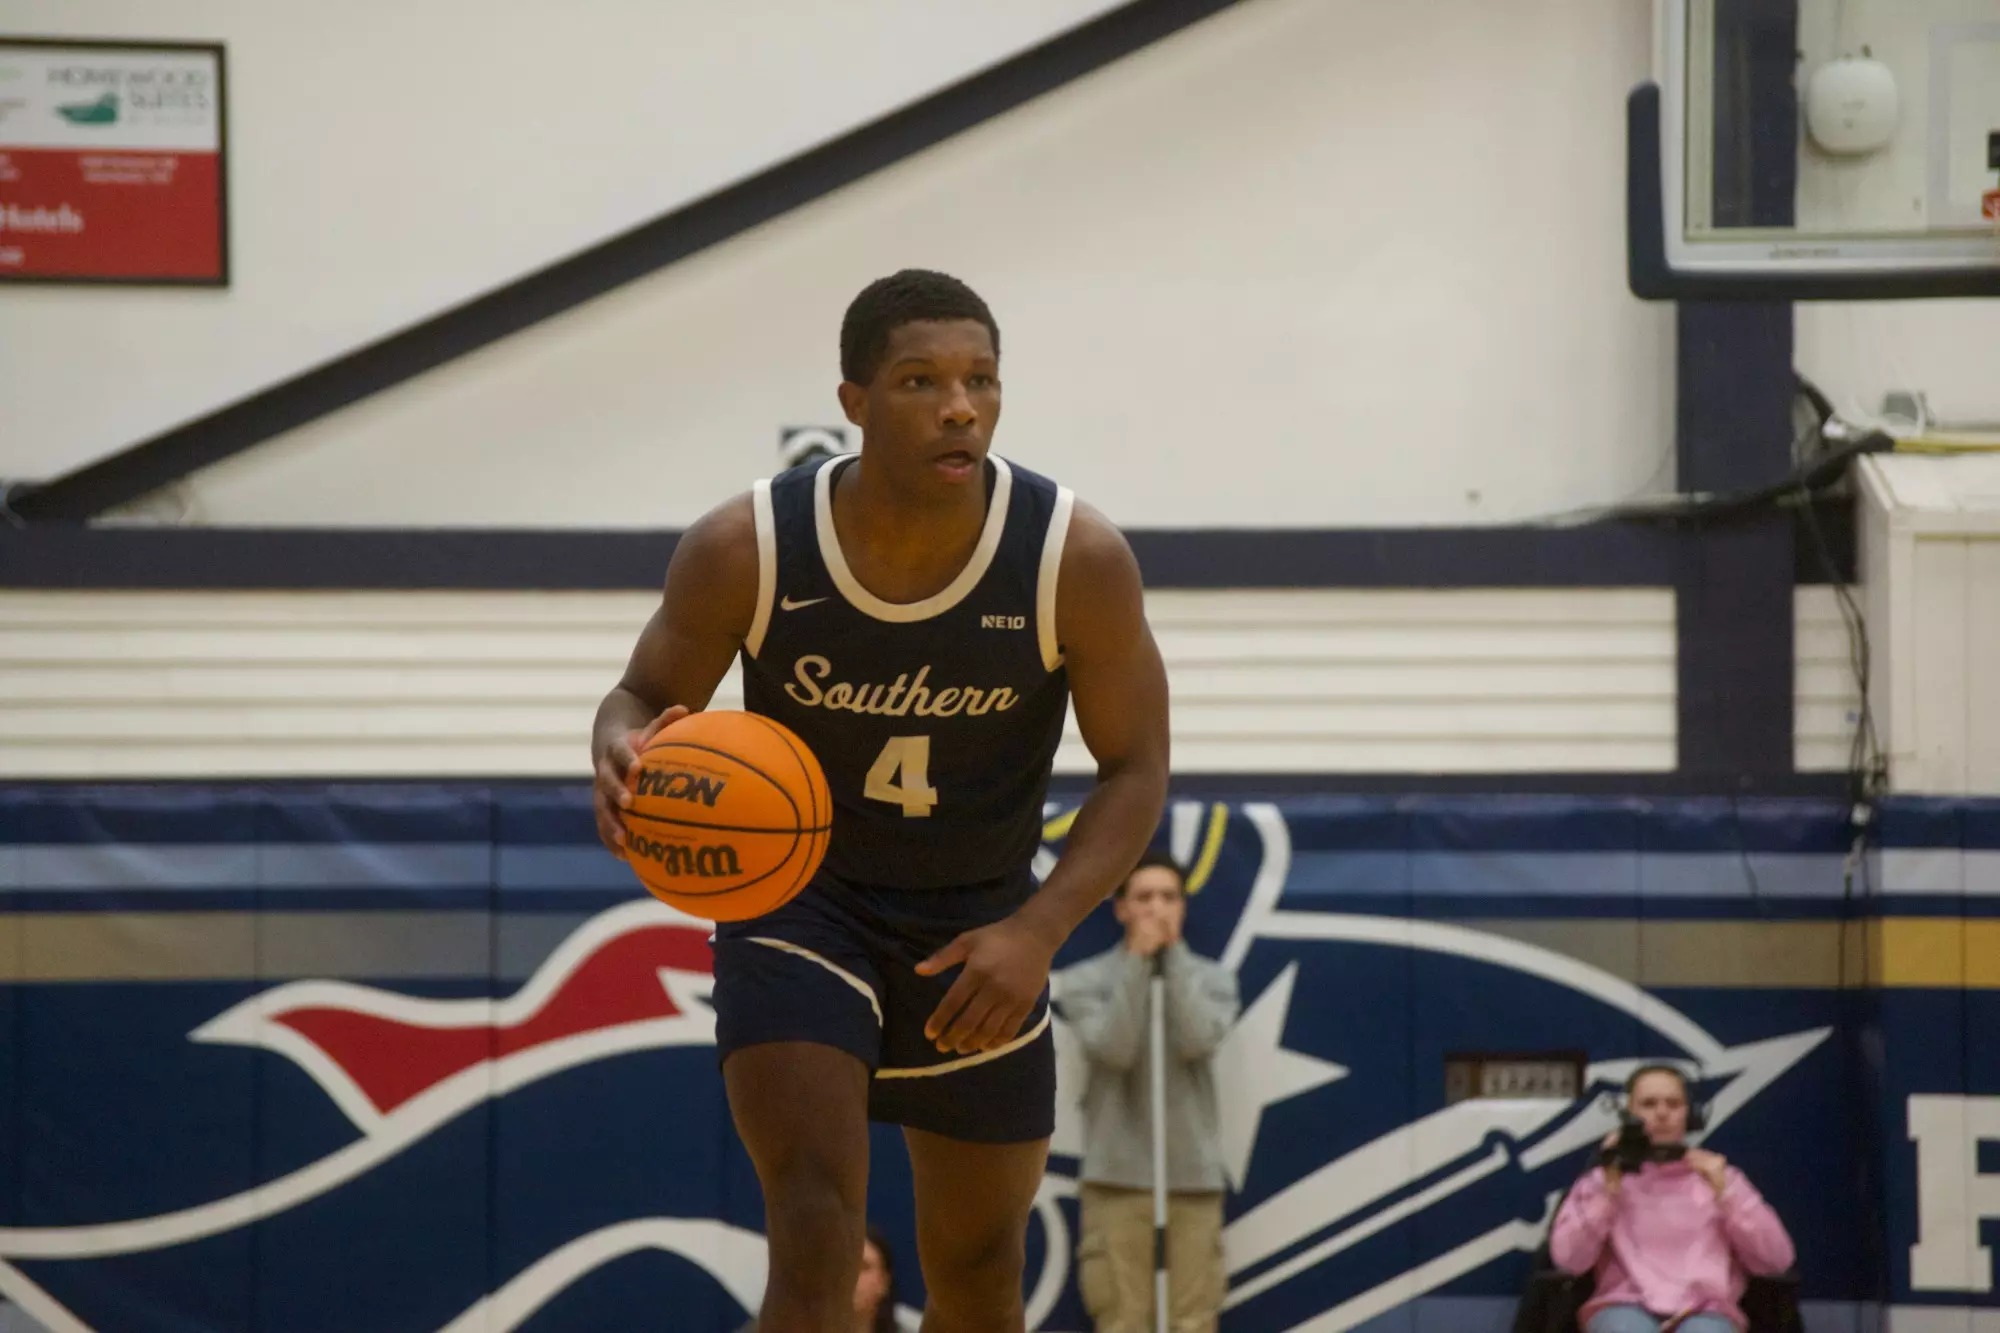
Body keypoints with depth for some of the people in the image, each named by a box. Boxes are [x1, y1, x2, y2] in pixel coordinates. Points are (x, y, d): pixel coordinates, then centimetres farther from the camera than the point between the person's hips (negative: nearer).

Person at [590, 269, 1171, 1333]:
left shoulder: (1077, 560, -20)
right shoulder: (745, 549, -20)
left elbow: (1134, 770, -12)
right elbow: (644, 697, -5)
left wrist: (1039, 931, -28)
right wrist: (624, 756, -32)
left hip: (979, 925, 2)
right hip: (799, 899, -2)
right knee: (814, 1243, -21)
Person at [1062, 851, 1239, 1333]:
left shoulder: (1213, 978, 8)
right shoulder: (1085, 980, 2)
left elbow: (1198, 1041, -11)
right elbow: (1113, 1048, -13)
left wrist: (1173, 954, -8)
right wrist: (1137, 960, -12)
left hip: (1193, 1173, 2)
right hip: (1118, 1172, -2)